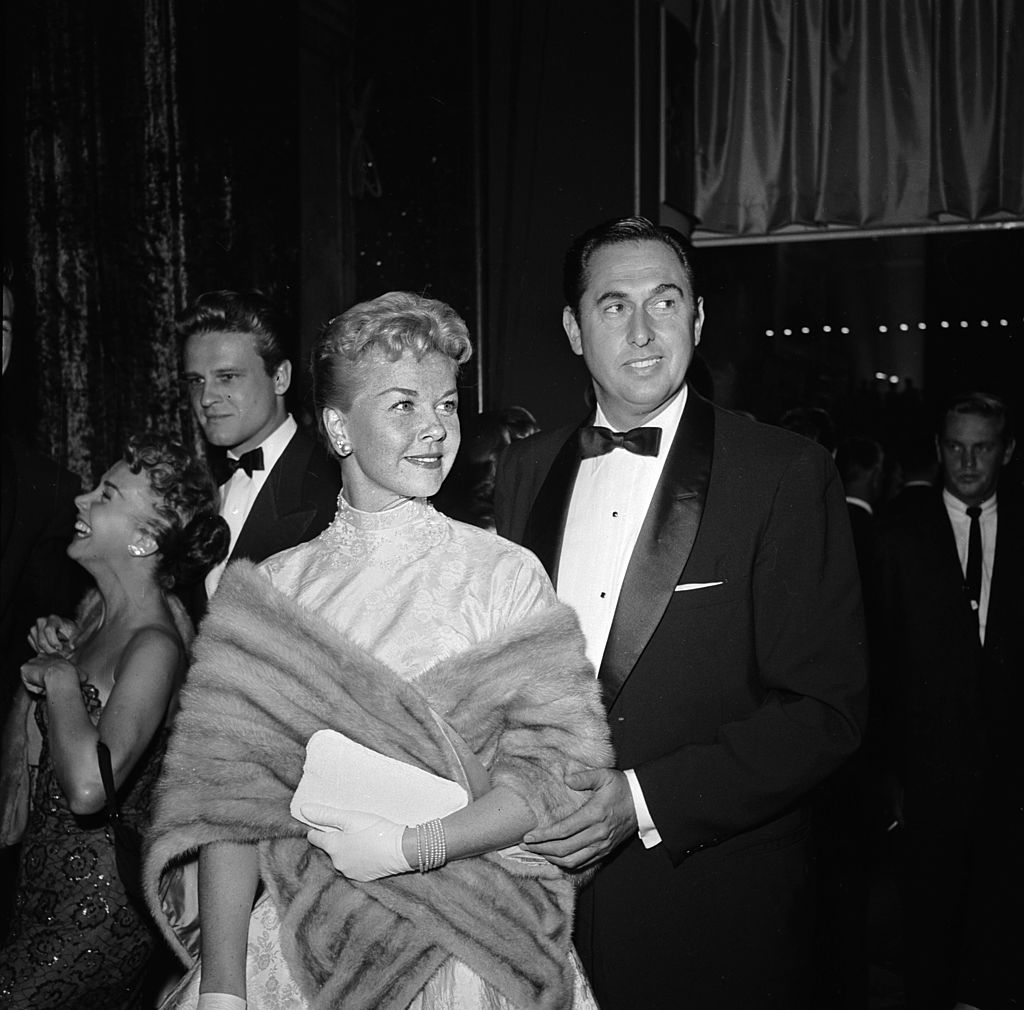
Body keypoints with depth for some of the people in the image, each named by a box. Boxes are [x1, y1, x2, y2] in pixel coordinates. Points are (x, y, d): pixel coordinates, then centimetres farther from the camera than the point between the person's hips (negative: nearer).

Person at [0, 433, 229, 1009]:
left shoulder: (155, 644, -26)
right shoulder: (97, 606, 1)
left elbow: (89, 787, -38)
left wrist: (60, 676, -26)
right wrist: (62, 652, 1)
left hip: (98, 899, -8)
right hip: (51, 870, 8)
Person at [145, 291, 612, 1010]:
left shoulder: (505, 575, -5)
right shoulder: (269, 591, 0)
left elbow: (556, 770, -8)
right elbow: (228, 794, -4)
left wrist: (410, 847, -18)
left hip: (467, 947, -1)